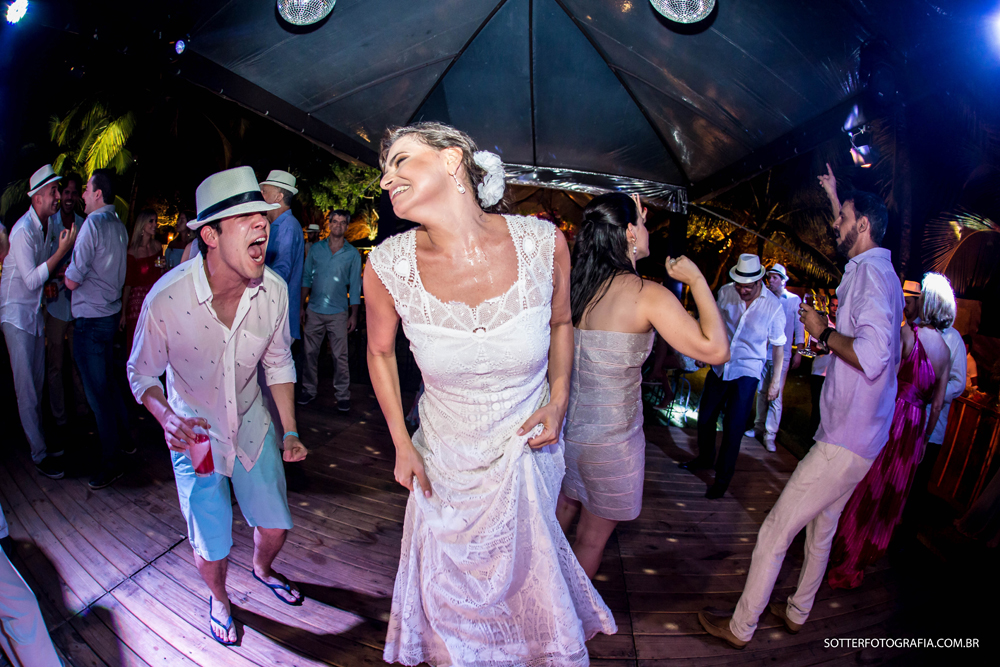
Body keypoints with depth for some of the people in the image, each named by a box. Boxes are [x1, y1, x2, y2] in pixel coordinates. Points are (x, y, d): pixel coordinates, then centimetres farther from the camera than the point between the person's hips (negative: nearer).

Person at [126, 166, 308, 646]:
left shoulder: (273, 290, -18)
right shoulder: (166, 298, -27)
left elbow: (278, 363, -2)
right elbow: (141, 372, -10)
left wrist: (290, 430, -5)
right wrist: (167, 416, -29)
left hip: (251, 422, 3)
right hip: (195, 431, -2)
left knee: (275, 525, 12)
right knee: (211, 546, 6)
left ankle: (262, 569, 50)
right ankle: (219, 599, 43)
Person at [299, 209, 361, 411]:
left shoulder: (352, 254, 2)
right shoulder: (316, 249, 6)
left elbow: (355, 286, 4)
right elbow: (306, 278, 10)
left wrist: (354, 315, -1)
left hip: (338, 313, -2)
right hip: (314, 311, 2)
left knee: (340, 356, 0)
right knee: (310, 352, 8)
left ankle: (342, 395, 9)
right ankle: (309, 390, 22)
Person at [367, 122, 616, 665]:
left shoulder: (542, 242, -20)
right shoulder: (388, 267, -19)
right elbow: (380, 351, 0)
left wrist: (559, 399, -10)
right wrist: (401, 445, 0)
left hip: (528, 449, 0)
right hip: (443, 459, 0)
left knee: (529, 572, 22)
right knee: (450, 592, 22)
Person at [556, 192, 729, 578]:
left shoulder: (576, 284, -4)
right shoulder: (647, 295, -19)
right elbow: (716, 349, -21)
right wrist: (697, 279, -12)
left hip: (568, 425, 6)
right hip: (610, 438, -6)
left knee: (563, 510, 26)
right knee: (593, 537, 16)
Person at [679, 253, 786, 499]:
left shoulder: (773, 306, -11)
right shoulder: (725, 292, -6)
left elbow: (778, 346, -2)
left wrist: (775, 382, -2)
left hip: (747, 372, -3)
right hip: (719, 366, 4)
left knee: (733, 428, -4)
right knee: (705, 417, 13)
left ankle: (723, 478, 13)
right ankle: (705, 457, 39)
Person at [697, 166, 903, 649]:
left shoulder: (872, 273, -18)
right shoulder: (874, 269, 12)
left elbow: (872, 355, -32)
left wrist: (823, 332, -18)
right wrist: (835, 196, 42)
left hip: (845, 439, -11)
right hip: (858, 434, 11)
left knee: (775, 530, -2)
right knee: (822, 525, 22)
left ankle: (740, 628, 11)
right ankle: (796, 612, 39)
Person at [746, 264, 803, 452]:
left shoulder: (794, 300, 1)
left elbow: (799, 327, 3)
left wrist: (798, 352, -1)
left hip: (781, 355, -3)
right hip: (762, 353, 3)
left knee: (776, 395, -6)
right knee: (762, 393, 11)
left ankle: (770, 435, -1)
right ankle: (759, 428, 22)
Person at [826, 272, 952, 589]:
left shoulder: (907, 333, -12)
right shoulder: (946, 351, 6)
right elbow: (938, 403, 10)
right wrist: (924, 437, 18)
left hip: (890, 417, -6)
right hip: (916, 426, 6)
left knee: (864, 489, 5)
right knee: (890, 494, 14)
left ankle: (842, 559, 16)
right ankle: (859, 564, 28)